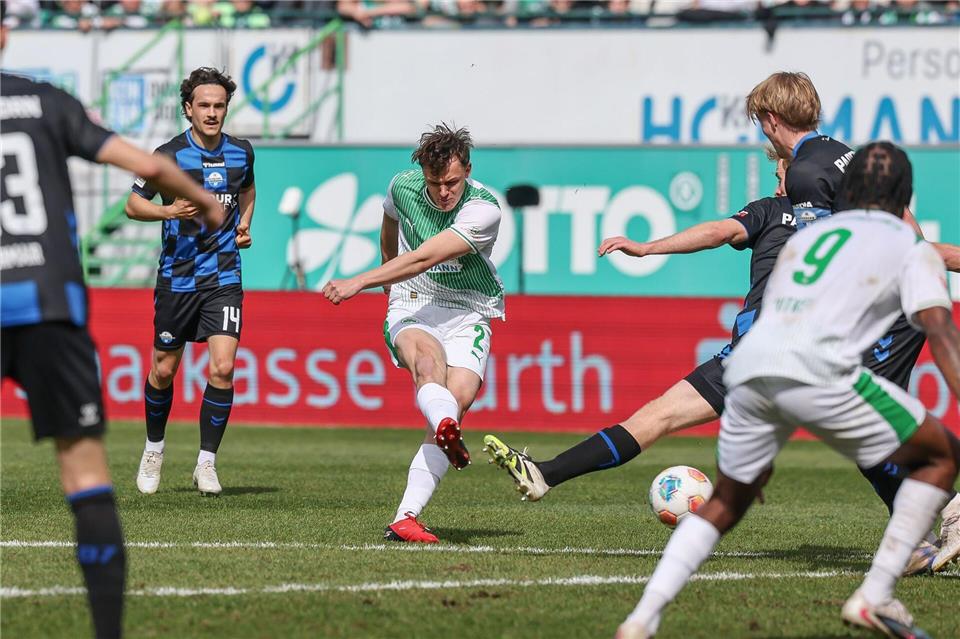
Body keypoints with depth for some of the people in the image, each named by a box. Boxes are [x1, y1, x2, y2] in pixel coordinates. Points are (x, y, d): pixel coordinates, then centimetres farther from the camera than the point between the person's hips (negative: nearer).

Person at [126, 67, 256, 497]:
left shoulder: (241, 153, 2)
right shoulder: (169, 155, -9)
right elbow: (133, 204, -4)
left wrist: (245, 223, 7)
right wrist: (168, 210, -22)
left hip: (223, 278, 1)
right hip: (177, 278, -1)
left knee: (222, 368, -13)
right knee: (164, 370, 8)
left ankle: (206, 463, -2)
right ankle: (154, 449, 33)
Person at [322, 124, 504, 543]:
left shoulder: (484, 210, -18)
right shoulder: (403, 187, -2)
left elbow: (423, 259, -26)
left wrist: (358, 283, -30)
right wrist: (388, 280, 39)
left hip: (467, 313, -1)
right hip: (411, 307, 1)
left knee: (458, 399, -22)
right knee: (428, 358, -34)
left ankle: (405, 518, -24)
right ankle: (447, 429, -67)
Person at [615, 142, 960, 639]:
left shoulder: (806, 236, 34)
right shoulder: (912, 248, 18)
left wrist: (756, 454, 43)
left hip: (746, 367, 5)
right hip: (818, 371, -5)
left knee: (725, 504, 25)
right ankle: (874, 597, 2)